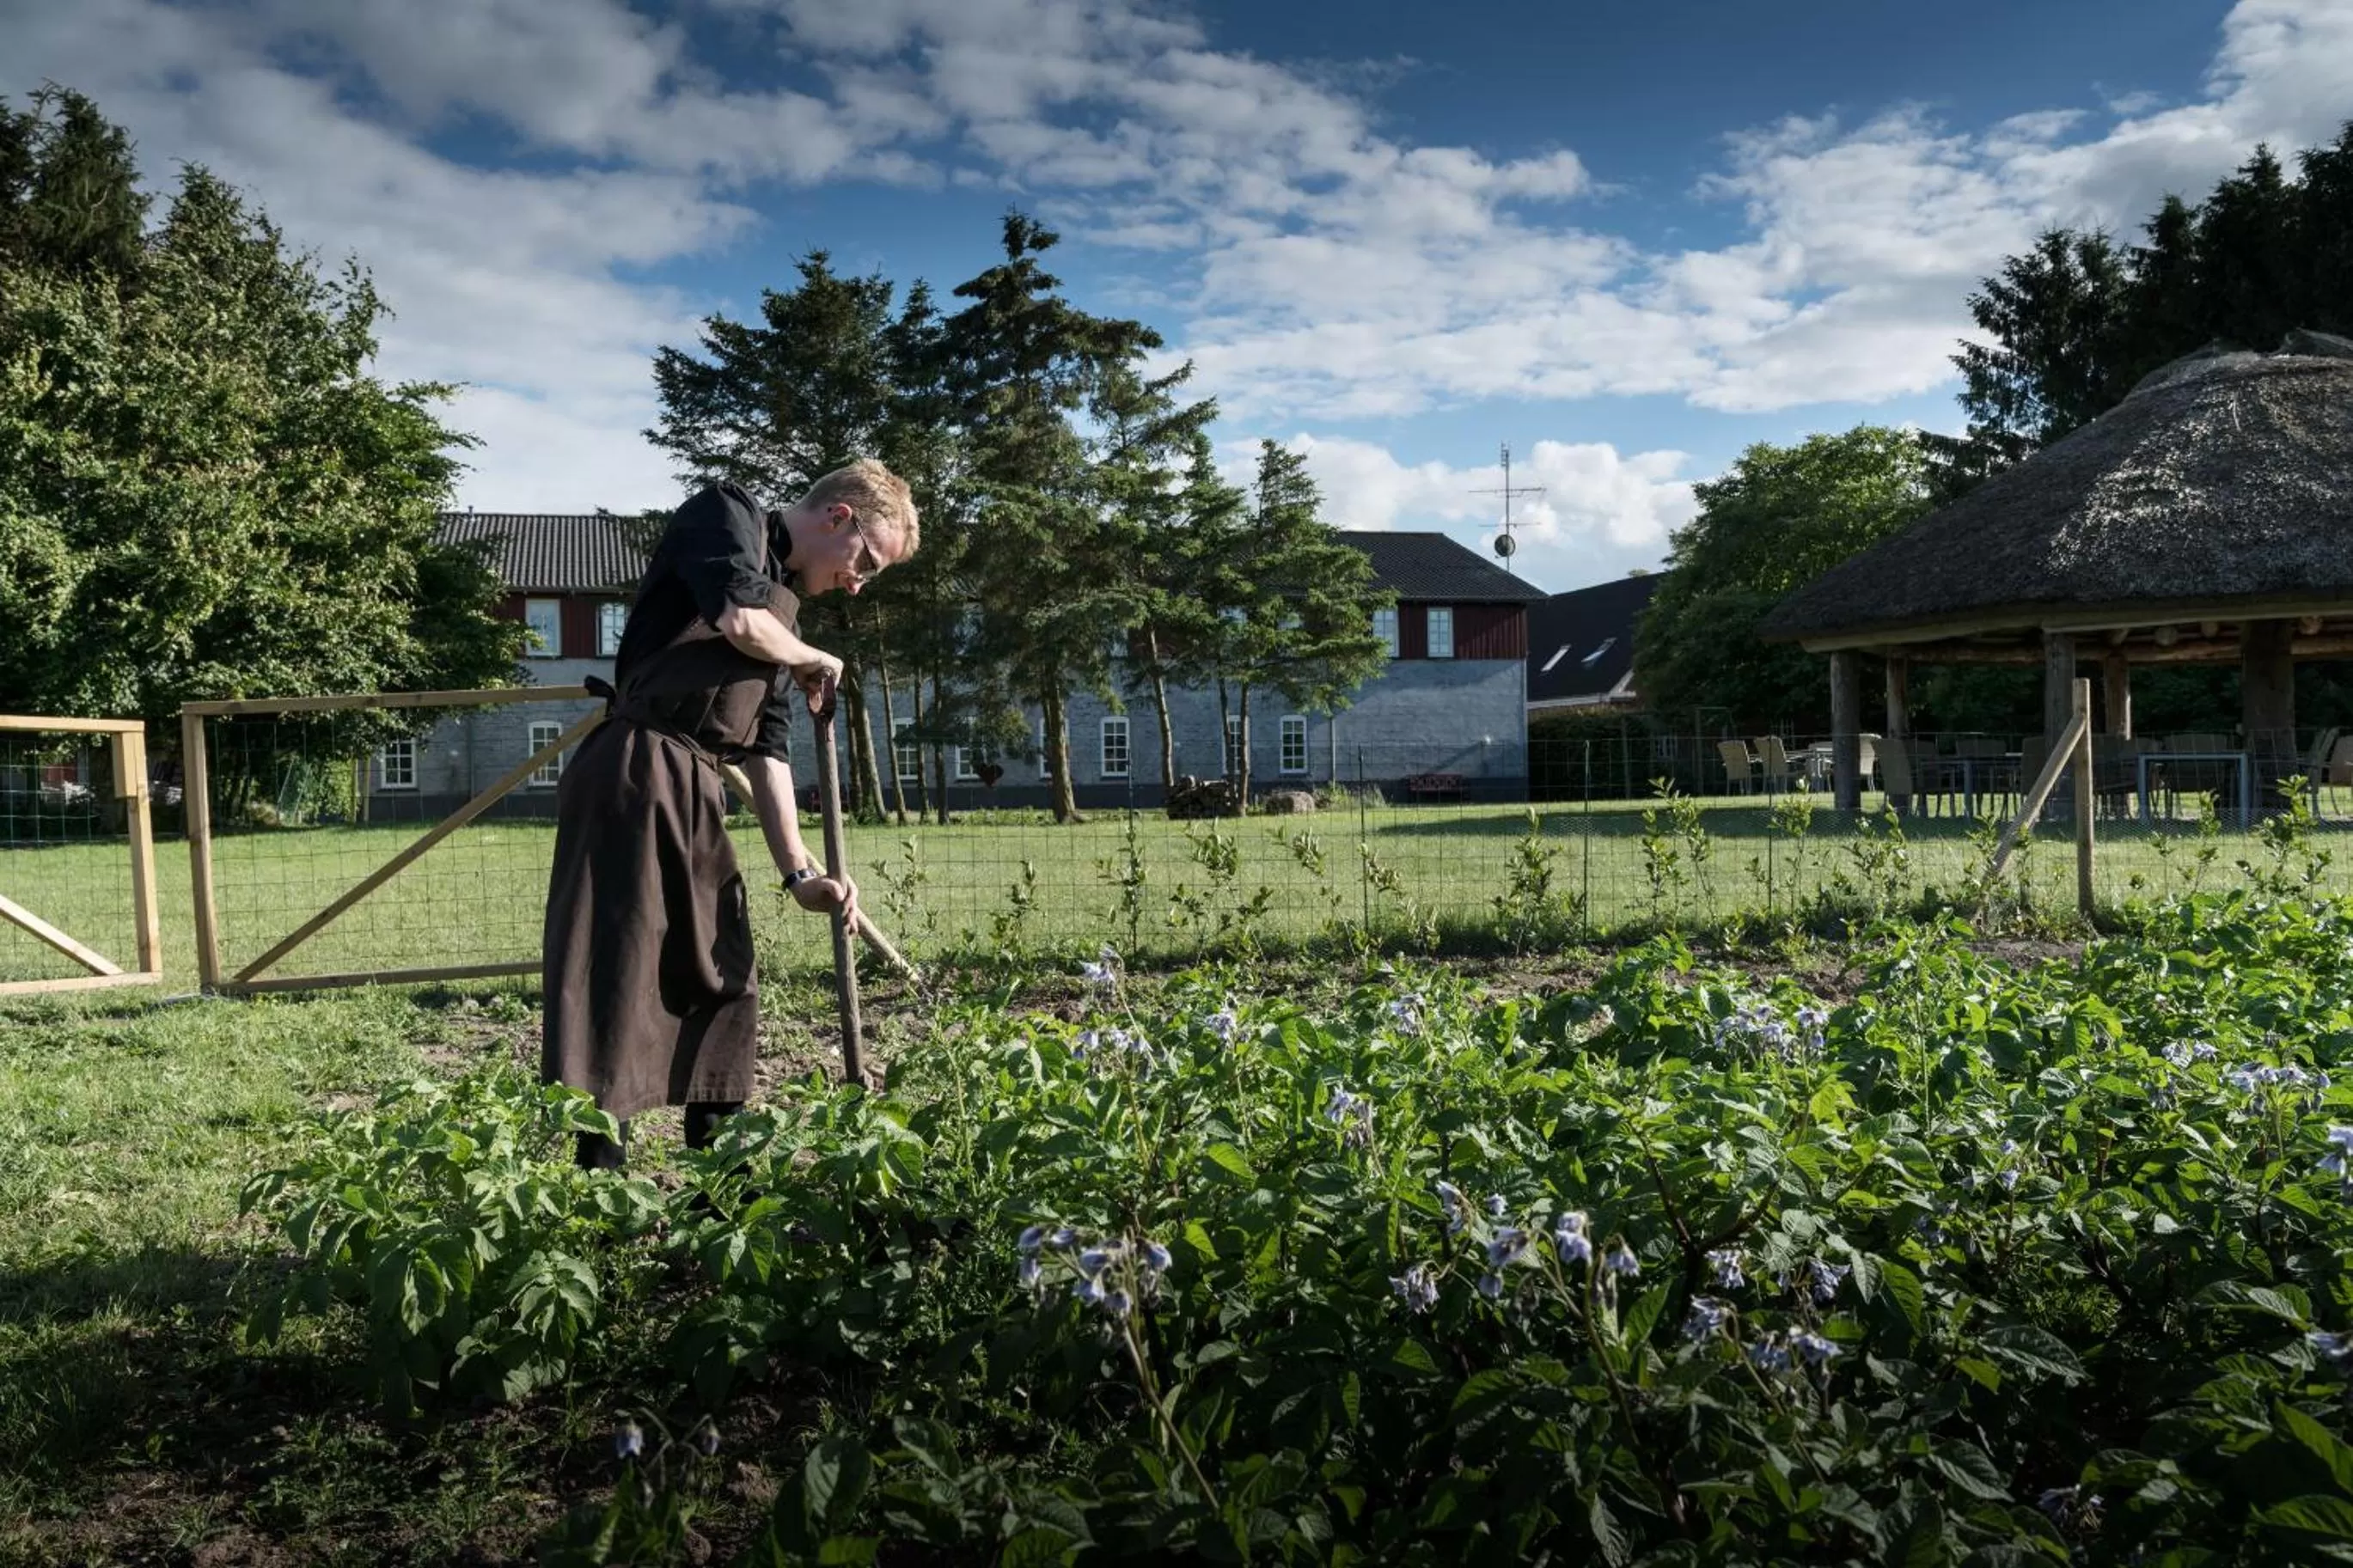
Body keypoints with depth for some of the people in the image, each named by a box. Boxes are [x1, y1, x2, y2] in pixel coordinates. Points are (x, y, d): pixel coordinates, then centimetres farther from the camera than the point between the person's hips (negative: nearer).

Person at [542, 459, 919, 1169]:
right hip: (637, 773, -9)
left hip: (698, 791, 9)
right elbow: (740, 618, -16)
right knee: (615, 980, -10)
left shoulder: (784, 618, 24)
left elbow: (766, 752, 17)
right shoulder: (726, 513, 4)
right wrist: (813, 660, 4)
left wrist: (799, 870, 7)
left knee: (723, 984, 11)